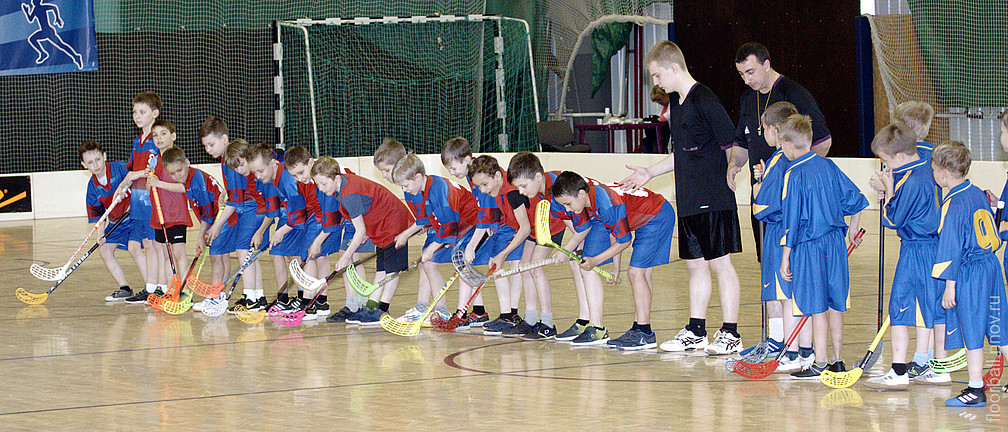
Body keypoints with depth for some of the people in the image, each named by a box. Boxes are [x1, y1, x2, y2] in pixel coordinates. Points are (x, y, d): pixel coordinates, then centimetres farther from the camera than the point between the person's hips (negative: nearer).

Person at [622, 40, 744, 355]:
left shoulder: (704, 100, -13)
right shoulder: (677, 103, 15)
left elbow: (732, 146, -15)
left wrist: (728, 183, -17)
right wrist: (650, 173, 26)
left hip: (714, 200, -9)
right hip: (688, 200, 9)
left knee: (720, 263, -4)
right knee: (695, 264, 13)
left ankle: (731, 334, -1)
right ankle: (696, 332, 20)